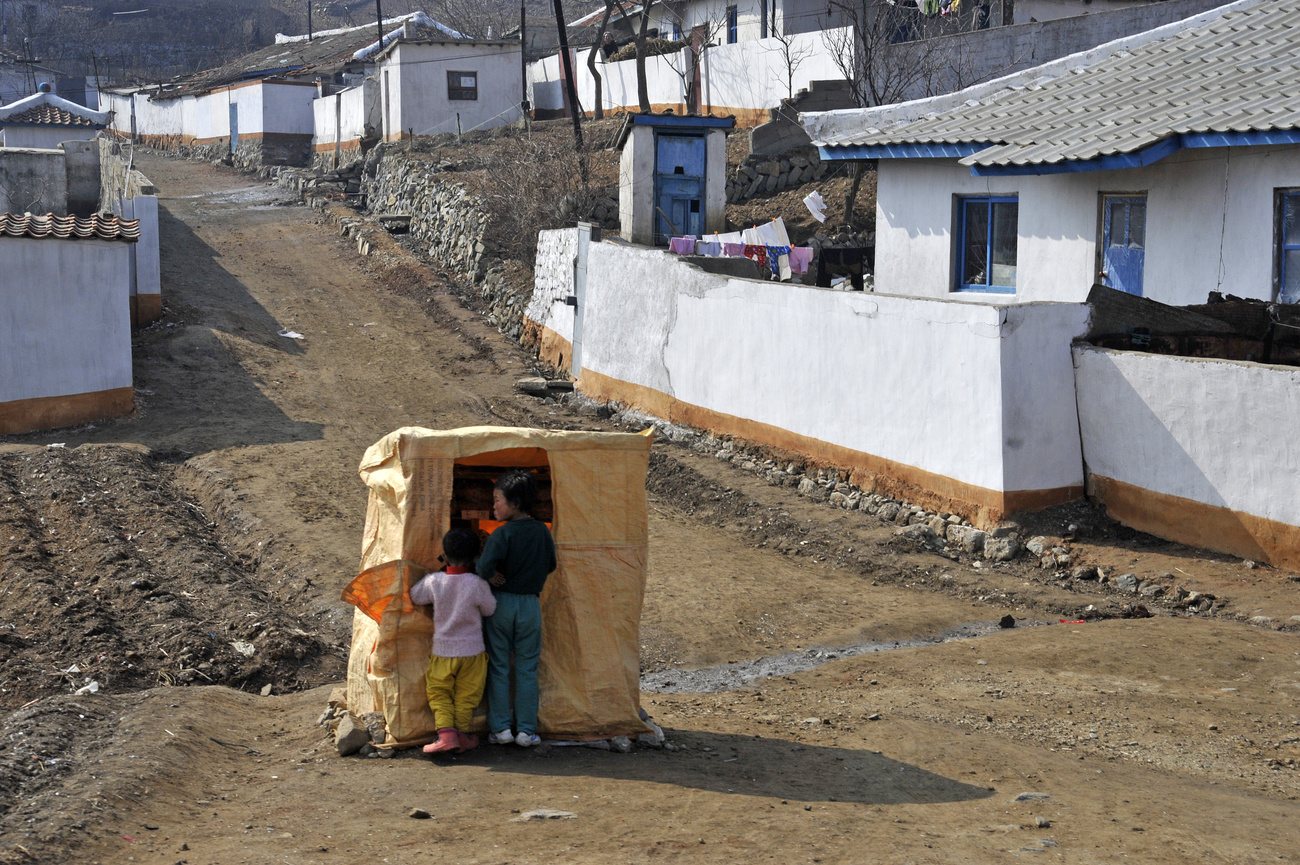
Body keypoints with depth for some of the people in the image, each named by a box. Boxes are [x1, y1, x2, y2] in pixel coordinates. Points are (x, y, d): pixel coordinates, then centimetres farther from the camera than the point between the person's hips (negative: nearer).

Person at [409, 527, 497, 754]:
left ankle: (446, 733, -2)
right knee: (466, 695, 14)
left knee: (438, 693, 12)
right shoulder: (478, 584, -15)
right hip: (472, 650, 0)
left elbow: (414, 596, 5)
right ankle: (462, 734, 21)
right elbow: (490, 609, -2)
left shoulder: (433, 582, -12)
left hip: (442, 650, 0)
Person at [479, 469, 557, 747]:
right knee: (527, 669, 10)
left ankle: (500, 728, 9)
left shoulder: (502, 534, -15)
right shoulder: (543, 531, 1)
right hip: (531, 604, 3)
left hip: (500, 602, -3)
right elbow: (550, 565, 11)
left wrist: (492, 576, -9)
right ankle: (526, 730, 9)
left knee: (498, 667, 8)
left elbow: (486, 564, -28)